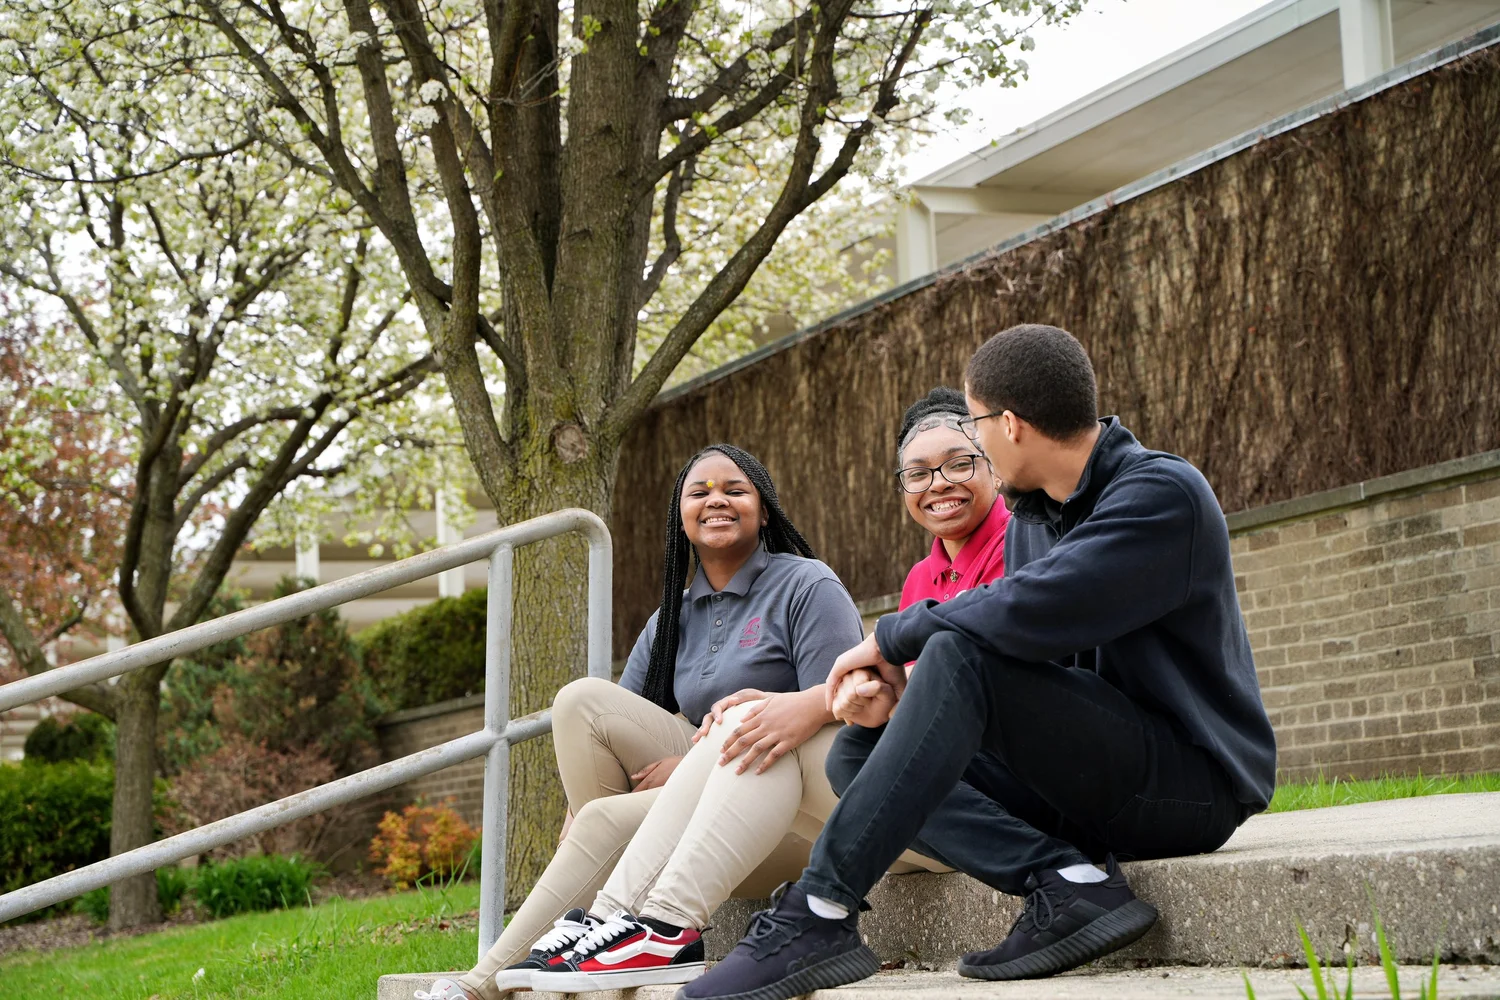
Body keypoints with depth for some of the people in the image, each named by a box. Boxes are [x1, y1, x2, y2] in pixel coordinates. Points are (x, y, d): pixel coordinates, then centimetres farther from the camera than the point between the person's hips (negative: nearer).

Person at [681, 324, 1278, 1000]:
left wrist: (891, 639, -14)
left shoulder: (1163, 494, -15)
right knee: (857, 752, -3)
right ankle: (1063, 881, -20)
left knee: (959, 656, -27)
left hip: (1195, 779, -9)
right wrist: (899, 692, -14)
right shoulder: (1029, 517, 13)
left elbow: (1031, 613, -28)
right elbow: (1010, 637, 7)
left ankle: (819, 914, -27)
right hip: (1096, 784, 9)